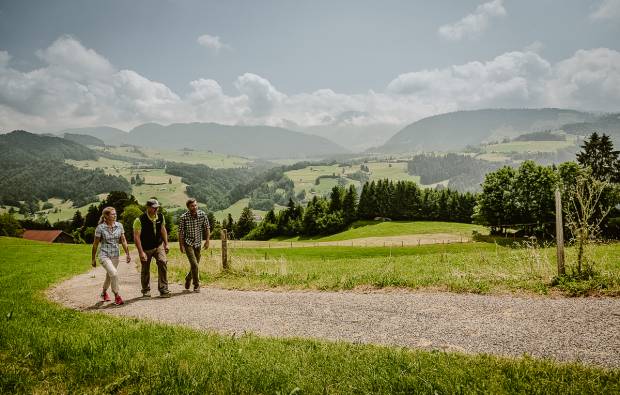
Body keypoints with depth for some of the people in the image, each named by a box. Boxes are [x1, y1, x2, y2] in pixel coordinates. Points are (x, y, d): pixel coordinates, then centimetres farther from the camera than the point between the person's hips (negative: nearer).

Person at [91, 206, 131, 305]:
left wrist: (127, 254, 1)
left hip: (115, 255, 5)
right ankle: (117, 296, -10)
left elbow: (123, 241, 5)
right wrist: (93, 259, 1)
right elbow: (95, 244, -3)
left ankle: (104, 293, 45)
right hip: (104, 255, -5)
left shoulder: (119, 225, -1)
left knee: (109, 276, 17)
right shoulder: (100, 228, -11)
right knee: (114, 273, -23)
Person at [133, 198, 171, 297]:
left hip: (159, 245, 3)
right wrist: (141, 252, -23)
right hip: (146, 248, -3)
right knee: (145, 270, 8)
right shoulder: (140, 220, -20)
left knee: (163, 262, -17)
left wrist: (166, 244, 9)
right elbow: (136, 237, -19)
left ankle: (163, 290, -11)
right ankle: (146, 291, 30)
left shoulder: (161, 217, -5)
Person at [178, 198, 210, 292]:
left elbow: (206, 228, 3)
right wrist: (181, 246, -11)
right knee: (194, 264, -14)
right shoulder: (183, 217, -14)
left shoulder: (202, 215, -7)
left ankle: (188, 279, 42)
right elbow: (181, 232, -9)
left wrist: (207, 240, -1)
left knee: (195, 264, 14)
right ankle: (196, 285, 0)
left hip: (198, 243, 4)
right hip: (188, 243, -4)